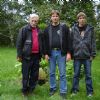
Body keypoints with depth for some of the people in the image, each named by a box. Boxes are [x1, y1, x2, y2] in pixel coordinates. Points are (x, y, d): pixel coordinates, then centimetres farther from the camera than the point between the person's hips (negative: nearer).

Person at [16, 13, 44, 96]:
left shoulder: (39, 31, 13)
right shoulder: (24, 29, -3)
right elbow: (19, 43, -6)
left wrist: (41, 54, 14)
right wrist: (19, 55, -10)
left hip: (36, 55, 5)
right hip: (27, 55, -5)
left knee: (35, 74, 11)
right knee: (26, 74, 3)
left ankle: (31, 88, 25)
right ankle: (25, 89, 17)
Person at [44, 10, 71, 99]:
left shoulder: (64, 27, 1)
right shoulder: (47, 29, 8)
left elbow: (68, 40, -2)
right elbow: (45, 42, 8)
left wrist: (68, 52, -7)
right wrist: (46, 53, 2)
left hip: (61, 52, -2)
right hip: (51, 53, 3)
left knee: (62, 73, 3)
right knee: (52, 72, 11)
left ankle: (63, 91, 12)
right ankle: (53, 88, 26)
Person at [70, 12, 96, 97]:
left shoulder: (90, 29, 2)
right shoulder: (73, 29, 1)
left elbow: (93, 42, 2)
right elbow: (71, 42, 2)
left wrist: (93, 54, -3)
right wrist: (71, 53, -1)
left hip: (87, 55, 0)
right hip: (77, 55, 0)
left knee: (88, 74, 8)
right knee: (76, 74, 10)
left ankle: (90, 91, 21)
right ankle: (75, 90, 24)